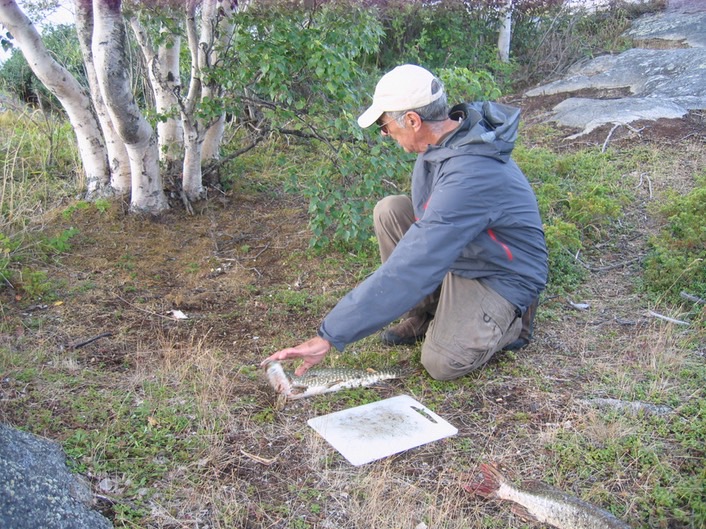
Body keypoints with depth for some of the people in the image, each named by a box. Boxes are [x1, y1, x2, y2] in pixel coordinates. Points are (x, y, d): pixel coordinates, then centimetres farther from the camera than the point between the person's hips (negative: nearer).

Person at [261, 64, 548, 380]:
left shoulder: (469, 176, -38)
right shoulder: (452, 130, -11)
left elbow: (408, 270, -40)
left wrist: (329, 337, -38)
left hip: (502, 275, -8)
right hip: (460, 249, 8)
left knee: (442, 363, -21)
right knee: (389, 210, -9)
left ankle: (510, 321, 8)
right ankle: (423, 314, 3)